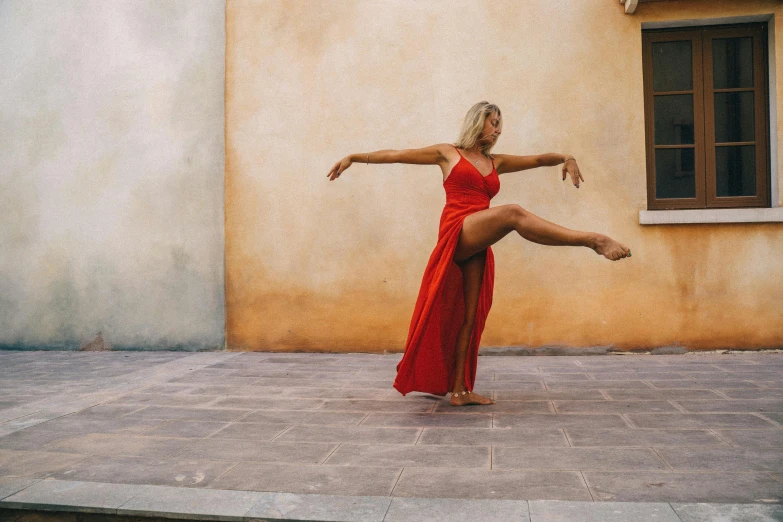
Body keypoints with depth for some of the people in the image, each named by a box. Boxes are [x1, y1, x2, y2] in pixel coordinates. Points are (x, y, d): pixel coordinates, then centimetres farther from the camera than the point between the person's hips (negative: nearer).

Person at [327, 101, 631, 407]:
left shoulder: (496, 163, 24)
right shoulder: (448, 154, 13)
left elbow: (538, 159, 18)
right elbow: (396, 155, 13)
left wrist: (566, 159, -2)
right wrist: (353, 158, 11)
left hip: (477, 247, 6)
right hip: (457, 235, -6)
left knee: (469, 317, 3)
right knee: (512, 213, -30)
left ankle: (459, 390, 7)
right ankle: (591, 240, -38)